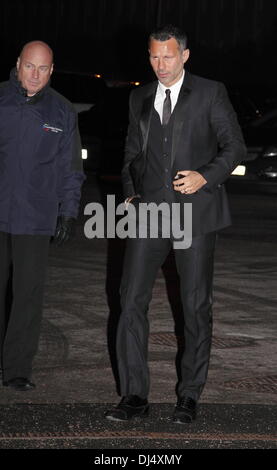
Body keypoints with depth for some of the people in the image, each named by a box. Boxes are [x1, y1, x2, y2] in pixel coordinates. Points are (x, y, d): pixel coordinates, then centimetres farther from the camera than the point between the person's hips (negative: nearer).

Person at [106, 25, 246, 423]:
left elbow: (234, 146, 1)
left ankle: (189, 396, 14)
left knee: (196, 305, 3)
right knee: (132, 300, -5)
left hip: (195, 210, -3)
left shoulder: (210, 93, 3)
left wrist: (207, 176, -15)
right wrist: (130, 192, 7)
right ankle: (134, 396, 2)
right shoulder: (140, 98, 15)